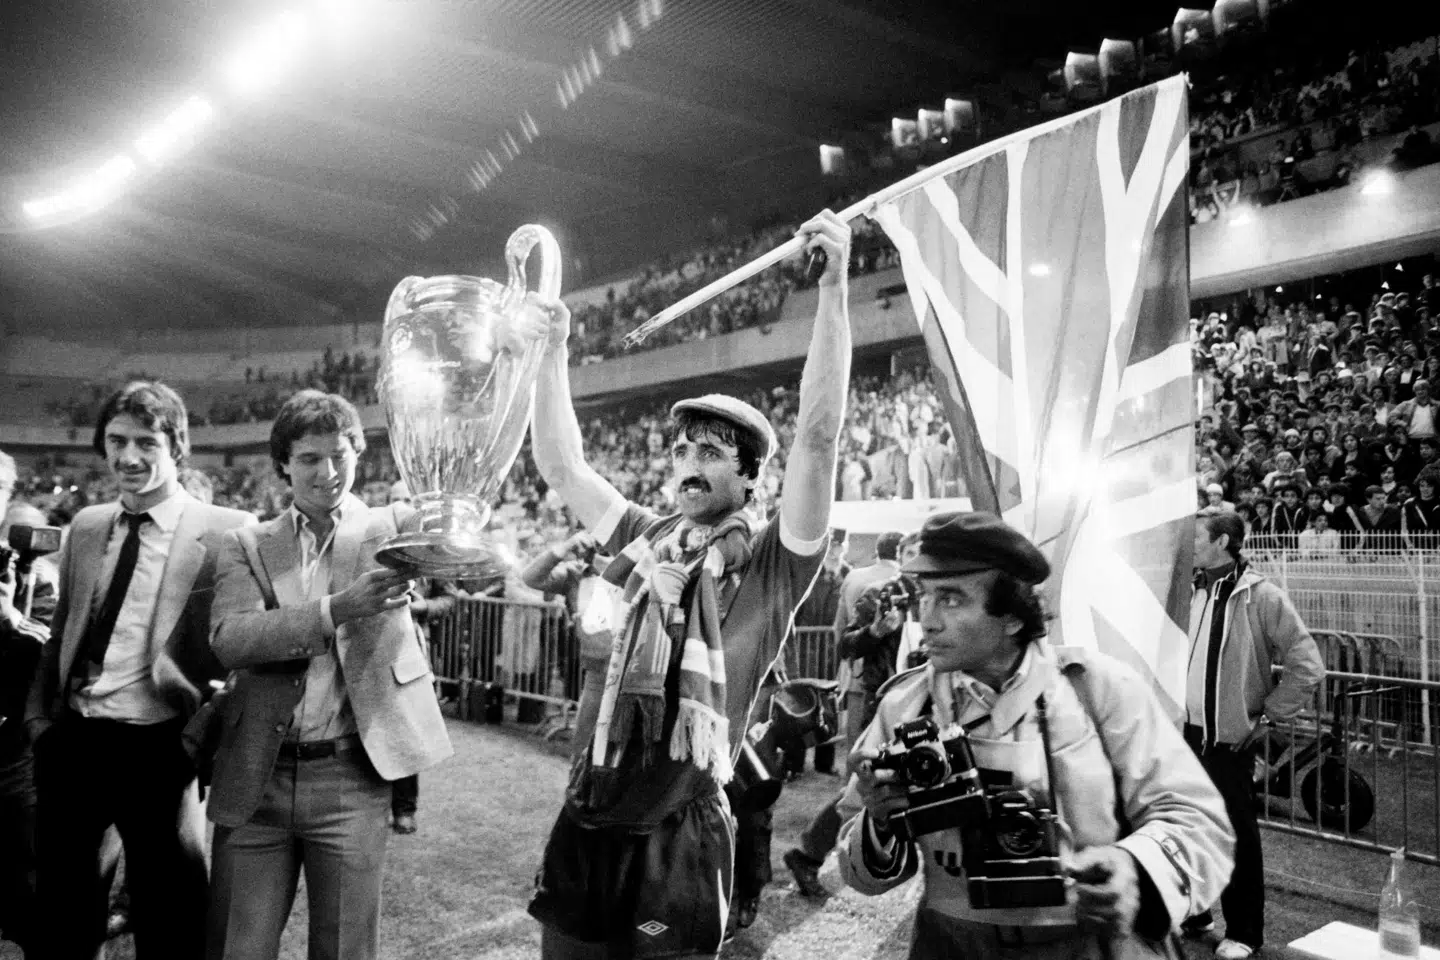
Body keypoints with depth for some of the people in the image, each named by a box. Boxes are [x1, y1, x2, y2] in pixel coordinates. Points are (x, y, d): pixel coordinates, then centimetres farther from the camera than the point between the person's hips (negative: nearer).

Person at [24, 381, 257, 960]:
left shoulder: (226, 533, -10)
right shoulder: (85, 526, 9)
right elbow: (60, 635, 15)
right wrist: (39, 717, 7)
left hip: (157, 750, -5)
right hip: (71, 742, 5)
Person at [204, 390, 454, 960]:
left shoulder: (392, 528, 3)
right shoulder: (246, 545, 5)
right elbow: (228, 639, -12)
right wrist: (337, 609, -24)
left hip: (350, 779, -1)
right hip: (256, 778, 2)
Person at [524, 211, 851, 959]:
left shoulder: (768, 565, -3)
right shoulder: (649, 543, 11)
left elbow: (817, 438, -14)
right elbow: (560, 465, 15)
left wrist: (833, 287, -18)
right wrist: (553, 348, 12)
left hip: (678, 833, -4)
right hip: (585, 821, 5)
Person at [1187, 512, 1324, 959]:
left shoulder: (1261, 596, -11)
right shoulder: (1190, 591, 6)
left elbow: (1307, 665, -10)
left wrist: (1268, 716, -7)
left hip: (1230, 736, -5)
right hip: (1184, 732, 5)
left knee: (1236, 834, 6)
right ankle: (1192, 912, 33)